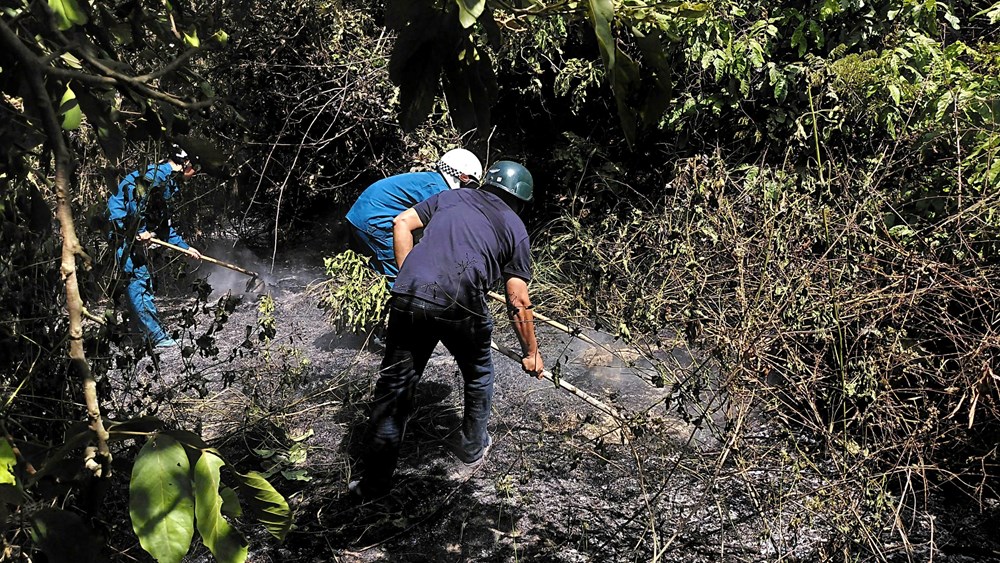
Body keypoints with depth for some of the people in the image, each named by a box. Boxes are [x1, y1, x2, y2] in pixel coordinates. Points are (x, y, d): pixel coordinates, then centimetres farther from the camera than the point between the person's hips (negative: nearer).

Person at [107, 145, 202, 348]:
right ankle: (155, 335, -13)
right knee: (138, 279, -11)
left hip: (136, 233, 11)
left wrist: (185, 247, 27)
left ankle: (154, 334, 17)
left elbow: (164, 226, 28)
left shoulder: (169, 181, 22)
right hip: (125, 228, -11)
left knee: (145, 282, 11)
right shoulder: (159, 172, -9)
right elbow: (136, 194, -24)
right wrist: (140, 230, -22)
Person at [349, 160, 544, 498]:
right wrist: (531, 353, 23)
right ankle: (472, 451, 42)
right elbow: (518, 302, 14)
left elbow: (401, 223, 15)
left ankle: (375, 481, 22)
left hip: (409, 296, 2)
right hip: (461, 305, -2)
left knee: (394, 386, 13)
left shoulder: (451, 197, 26)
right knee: (478, 377, 27)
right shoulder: (514, 228, 19)